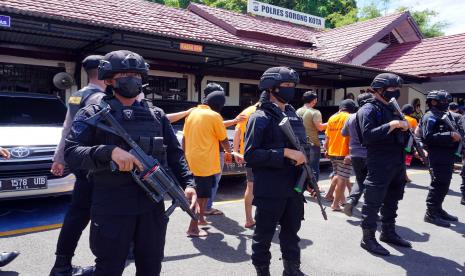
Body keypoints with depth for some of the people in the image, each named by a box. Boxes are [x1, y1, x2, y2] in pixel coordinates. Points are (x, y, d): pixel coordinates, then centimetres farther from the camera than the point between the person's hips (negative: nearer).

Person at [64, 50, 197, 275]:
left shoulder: (157, 115, 11)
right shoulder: (93, 114, -1)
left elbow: (175, 153, 11)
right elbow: (70, 153, -11)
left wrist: (188, 183, -4)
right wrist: (110, 151, -26)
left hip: (153, 206, 4)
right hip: (111, 208, -4)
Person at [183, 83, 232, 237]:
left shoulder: (192, 113, 9)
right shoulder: (214, 116, -11)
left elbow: (184, 138, 13)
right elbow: (224, 140, -2)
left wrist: (185, 156, 21)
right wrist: (229, 150, 17)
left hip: (191, 160, 7)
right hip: (205, 162, -7)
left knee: (201, 192, 23)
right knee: (202, 195, 2)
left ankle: (201, 218, 34)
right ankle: (193, 228, 7)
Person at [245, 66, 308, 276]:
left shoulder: (293, 115, 12)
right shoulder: (260, 118, -11)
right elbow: (250, 155, -19)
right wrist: (285, 153, -22)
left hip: (294, 187, 7)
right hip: (269, 190, -7)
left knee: (291, 231, 20)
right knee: (264, 235, 7)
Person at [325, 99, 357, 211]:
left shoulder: (332, 118, 11)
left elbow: (327, 137, 13)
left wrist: (327, 150, 22)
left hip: (332, 152, 7)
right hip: (344, 153, -6)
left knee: (337, 175, 22)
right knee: (342, 178, 0)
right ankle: (336, 204, 3)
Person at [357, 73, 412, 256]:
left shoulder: (392, 108, 18)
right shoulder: (368, 110, -10)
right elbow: (368, 135, -24)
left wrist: (404, 127, 6)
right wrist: (392, 125, -25)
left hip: (397, 163, 9)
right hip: (379, 165, -9)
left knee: (392, 201, 18)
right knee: (373, 203, -2)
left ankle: (388, 233, 33)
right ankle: (368, 239, 7)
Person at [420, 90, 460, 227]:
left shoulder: (447, 115, 19)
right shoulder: (430, 117, -11)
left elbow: (453, 131, 27)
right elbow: (428, 136, -23)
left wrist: (457, 136, 6)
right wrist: (450, 135, -24)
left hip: (448, 155, 9)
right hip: (438, 156, -9)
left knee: (444, 184, 14)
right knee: (438, 184, -8)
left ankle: (438, 209, 25)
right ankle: (431, 213, -2)